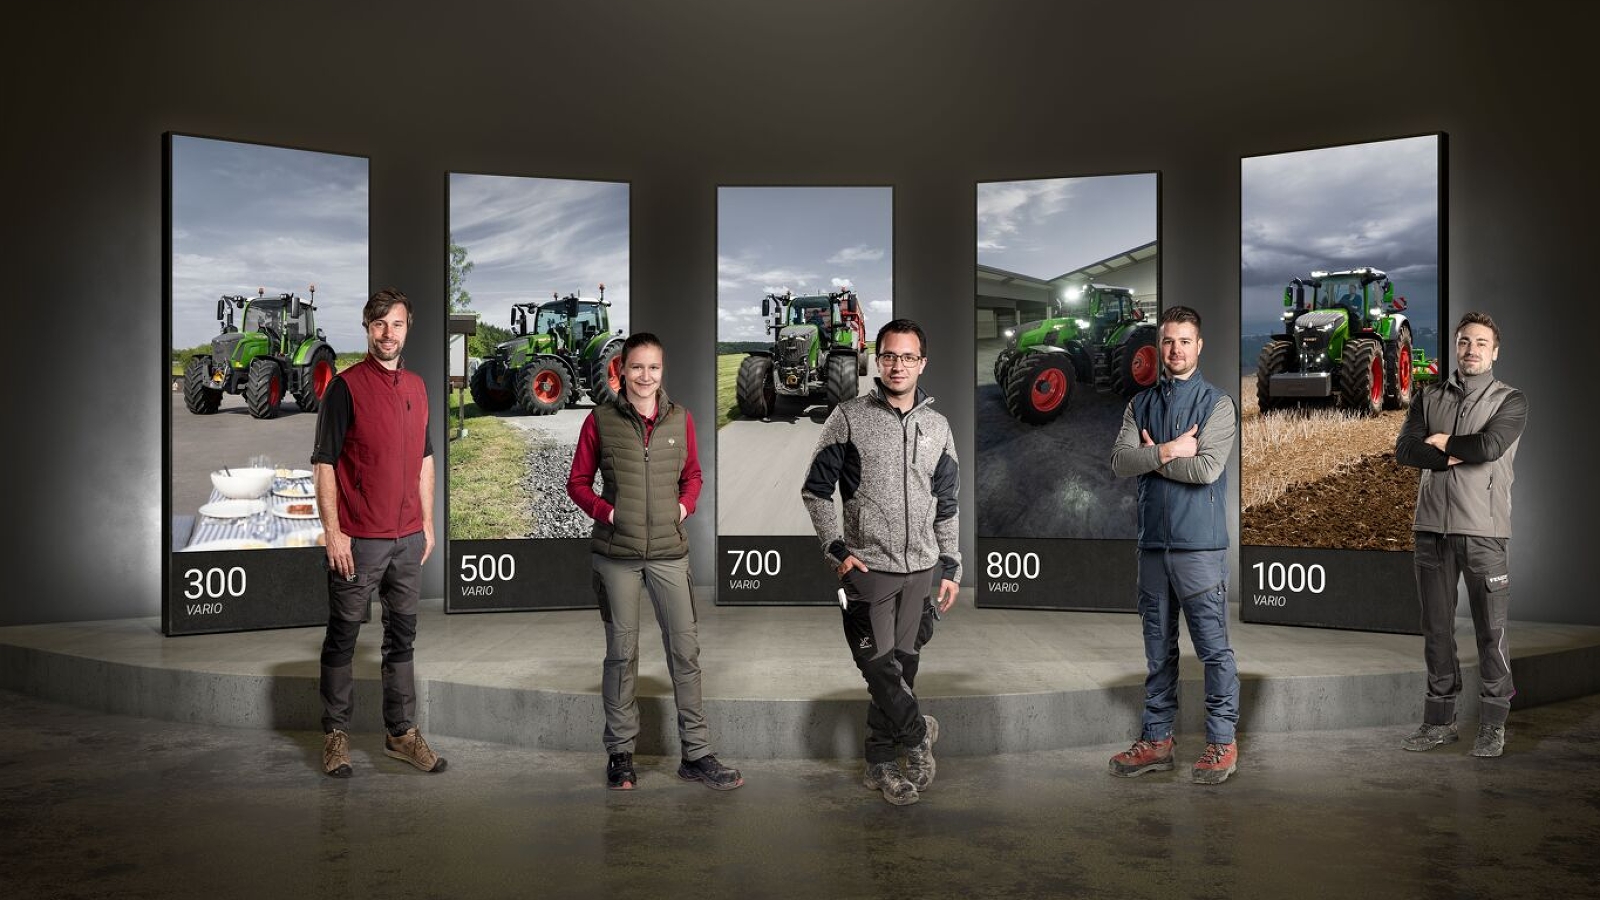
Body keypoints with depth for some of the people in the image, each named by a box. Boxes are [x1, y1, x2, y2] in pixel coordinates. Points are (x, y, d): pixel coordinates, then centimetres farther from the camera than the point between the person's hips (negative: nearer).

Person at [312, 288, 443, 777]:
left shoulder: (417, 387, 11)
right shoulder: (346, 386, -7)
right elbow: (324, 463, -9)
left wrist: (428, 523, 13)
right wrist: (332, 530, -13)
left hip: (408, 538, 6)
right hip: (358, 541, -5)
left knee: (402, 636, 12)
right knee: (342, 638, 6)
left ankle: (402, 732, 21)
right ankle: (336, 734, 18)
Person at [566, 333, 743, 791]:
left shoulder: (680, 418, 5)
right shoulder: (601, 420, -1)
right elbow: (578, 481, 5)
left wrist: (685, 505, -1)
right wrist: (605, 511, -10)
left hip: (669, 551, 2)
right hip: (616, 553, -2)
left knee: (685, 650, 2)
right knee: (621, 653, 7)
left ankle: (696, 754, 11)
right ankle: (620, 753, 20)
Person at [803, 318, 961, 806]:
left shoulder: (937, 426, 10)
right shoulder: (849, 417, -2)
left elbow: (946, 504, 14)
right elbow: (816, 489, -1)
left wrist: (950, 567, 10)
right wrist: (837, 549, -9)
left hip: (921, 569, 4)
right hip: (868, 566, -3)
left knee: (902, 666, 7)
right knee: (880, 665, -7)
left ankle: (880, 764, 19)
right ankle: (918, 735, 16)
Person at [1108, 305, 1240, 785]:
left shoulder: (1217, 403, -1)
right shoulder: (1141, 405, 12)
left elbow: (1207, 468, -14)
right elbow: (1120, 461, -1)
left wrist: (1152, 454, -4)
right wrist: (1170, 451, -13)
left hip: (1200, 546, -4)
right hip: (1153, 543, 4)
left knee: (1213, 647, -1)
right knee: (1158, 648, 11)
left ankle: (1222, 743, 11)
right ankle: (1156, 740, 20)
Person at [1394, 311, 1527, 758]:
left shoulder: (1510, 401, 3)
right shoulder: (1430, 397, 13)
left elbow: (1491, 445, -16)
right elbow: (1404, 449, -1)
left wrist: (1442, 443, -2)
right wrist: (1456, 456, -12)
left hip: (1483, 529, -3)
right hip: (1433, 527, 3)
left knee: (1490, 630, 0)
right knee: (1436, 628, 8)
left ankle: (1493, 724, 11)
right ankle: (1439, 720, 18)